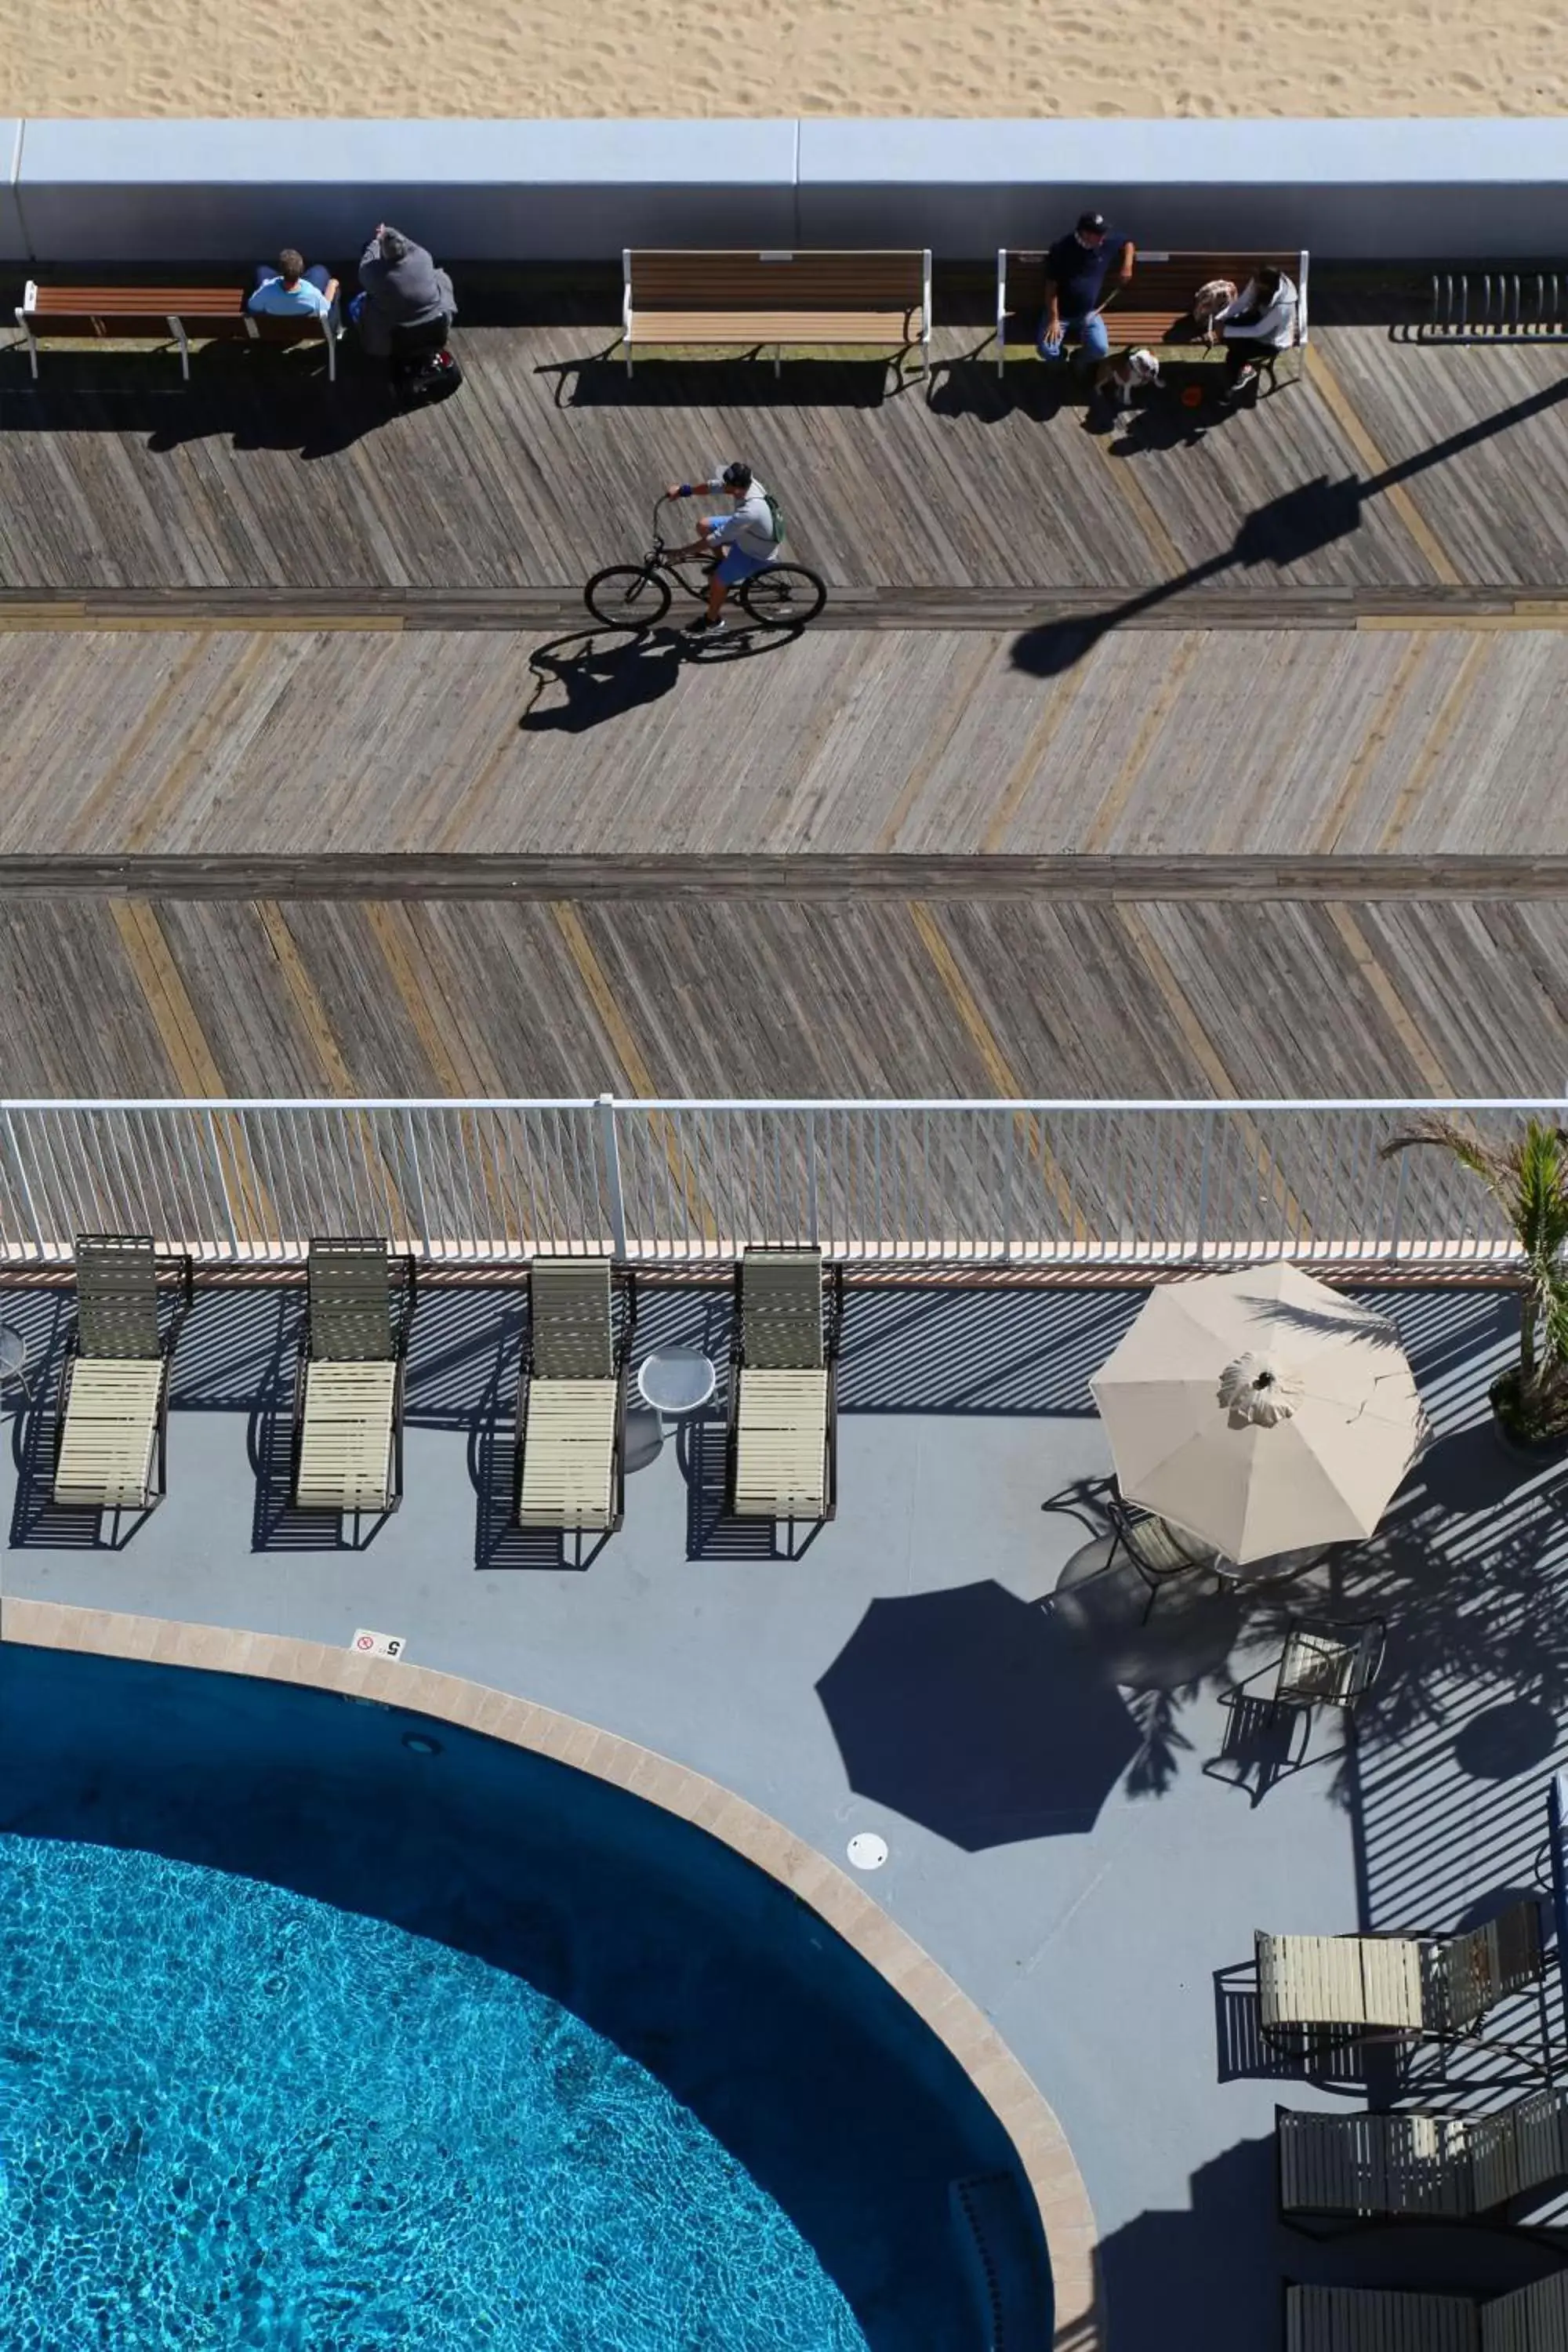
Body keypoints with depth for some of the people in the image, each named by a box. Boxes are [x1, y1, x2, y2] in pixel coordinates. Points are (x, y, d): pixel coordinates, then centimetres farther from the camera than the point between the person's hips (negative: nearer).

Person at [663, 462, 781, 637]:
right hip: (747, 535, 8)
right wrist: (684, 489, -15)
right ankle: (723, 564, 29)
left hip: (757, 555, -8)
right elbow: (713, 486, -5)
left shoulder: (749, 512, -45)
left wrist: (681, 552, -31)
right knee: (704, 526, 7)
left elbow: (714, 540, -38)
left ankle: (713, 620, 22)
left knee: (717, 581, -7)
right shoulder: (746, 481, -22)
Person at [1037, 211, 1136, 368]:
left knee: (1100, 349, -22)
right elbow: (1051, 287, -14)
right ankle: (1059, 361, 15)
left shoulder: (1108, 242, -6)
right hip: (1060, 313, -3)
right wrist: (1054, 320, -17)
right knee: (1046, 350, -24)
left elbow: (1128, 243, 16)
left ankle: (1081, 361, 16)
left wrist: (1127, 266, -3)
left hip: (1089, 313, 3)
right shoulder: (1061, 249, -18)